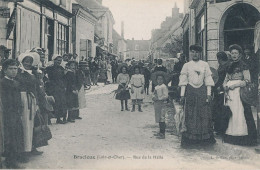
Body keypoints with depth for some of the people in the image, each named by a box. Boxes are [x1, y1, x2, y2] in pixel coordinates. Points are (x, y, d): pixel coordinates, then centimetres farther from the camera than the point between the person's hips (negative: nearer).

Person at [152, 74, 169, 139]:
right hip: (156, 104, 8)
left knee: (162, 119, -8)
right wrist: (153, 97, 0)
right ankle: (161, 132, 22)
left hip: (162, 103, -8)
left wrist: (158, 98, -18)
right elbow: (154, 94, 22)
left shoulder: (164, 87, -10)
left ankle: (163, 134, -5)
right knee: (158, 119, 13)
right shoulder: (156, 87, 15)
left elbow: (165, 96, -16)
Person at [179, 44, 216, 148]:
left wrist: (209, 94, -2)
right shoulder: (186, 65, 5)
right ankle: (190, 139, 6)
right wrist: (182, 95, -3)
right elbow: (183, 81, 3)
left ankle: (205, 139, 8)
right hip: (190, 91, 0)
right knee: (190, 115, -1)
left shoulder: (205, 65, 7)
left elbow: (208, 79, 5)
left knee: (204, 114, -1)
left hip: (202, 91, 1)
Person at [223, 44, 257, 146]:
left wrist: (234, 85, -13)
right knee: (231, 113, 2)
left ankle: (241, 136, -2)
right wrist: (226, 86, -1)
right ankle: (230, 135, 6)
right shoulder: (230, 67, 17)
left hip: (240, 93, -5)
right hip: (230, 93, 6)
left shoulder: (243, 66, -1)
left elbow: (247, 80, -7)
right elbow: (226, 80, 20)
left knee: (239, 112, -8)